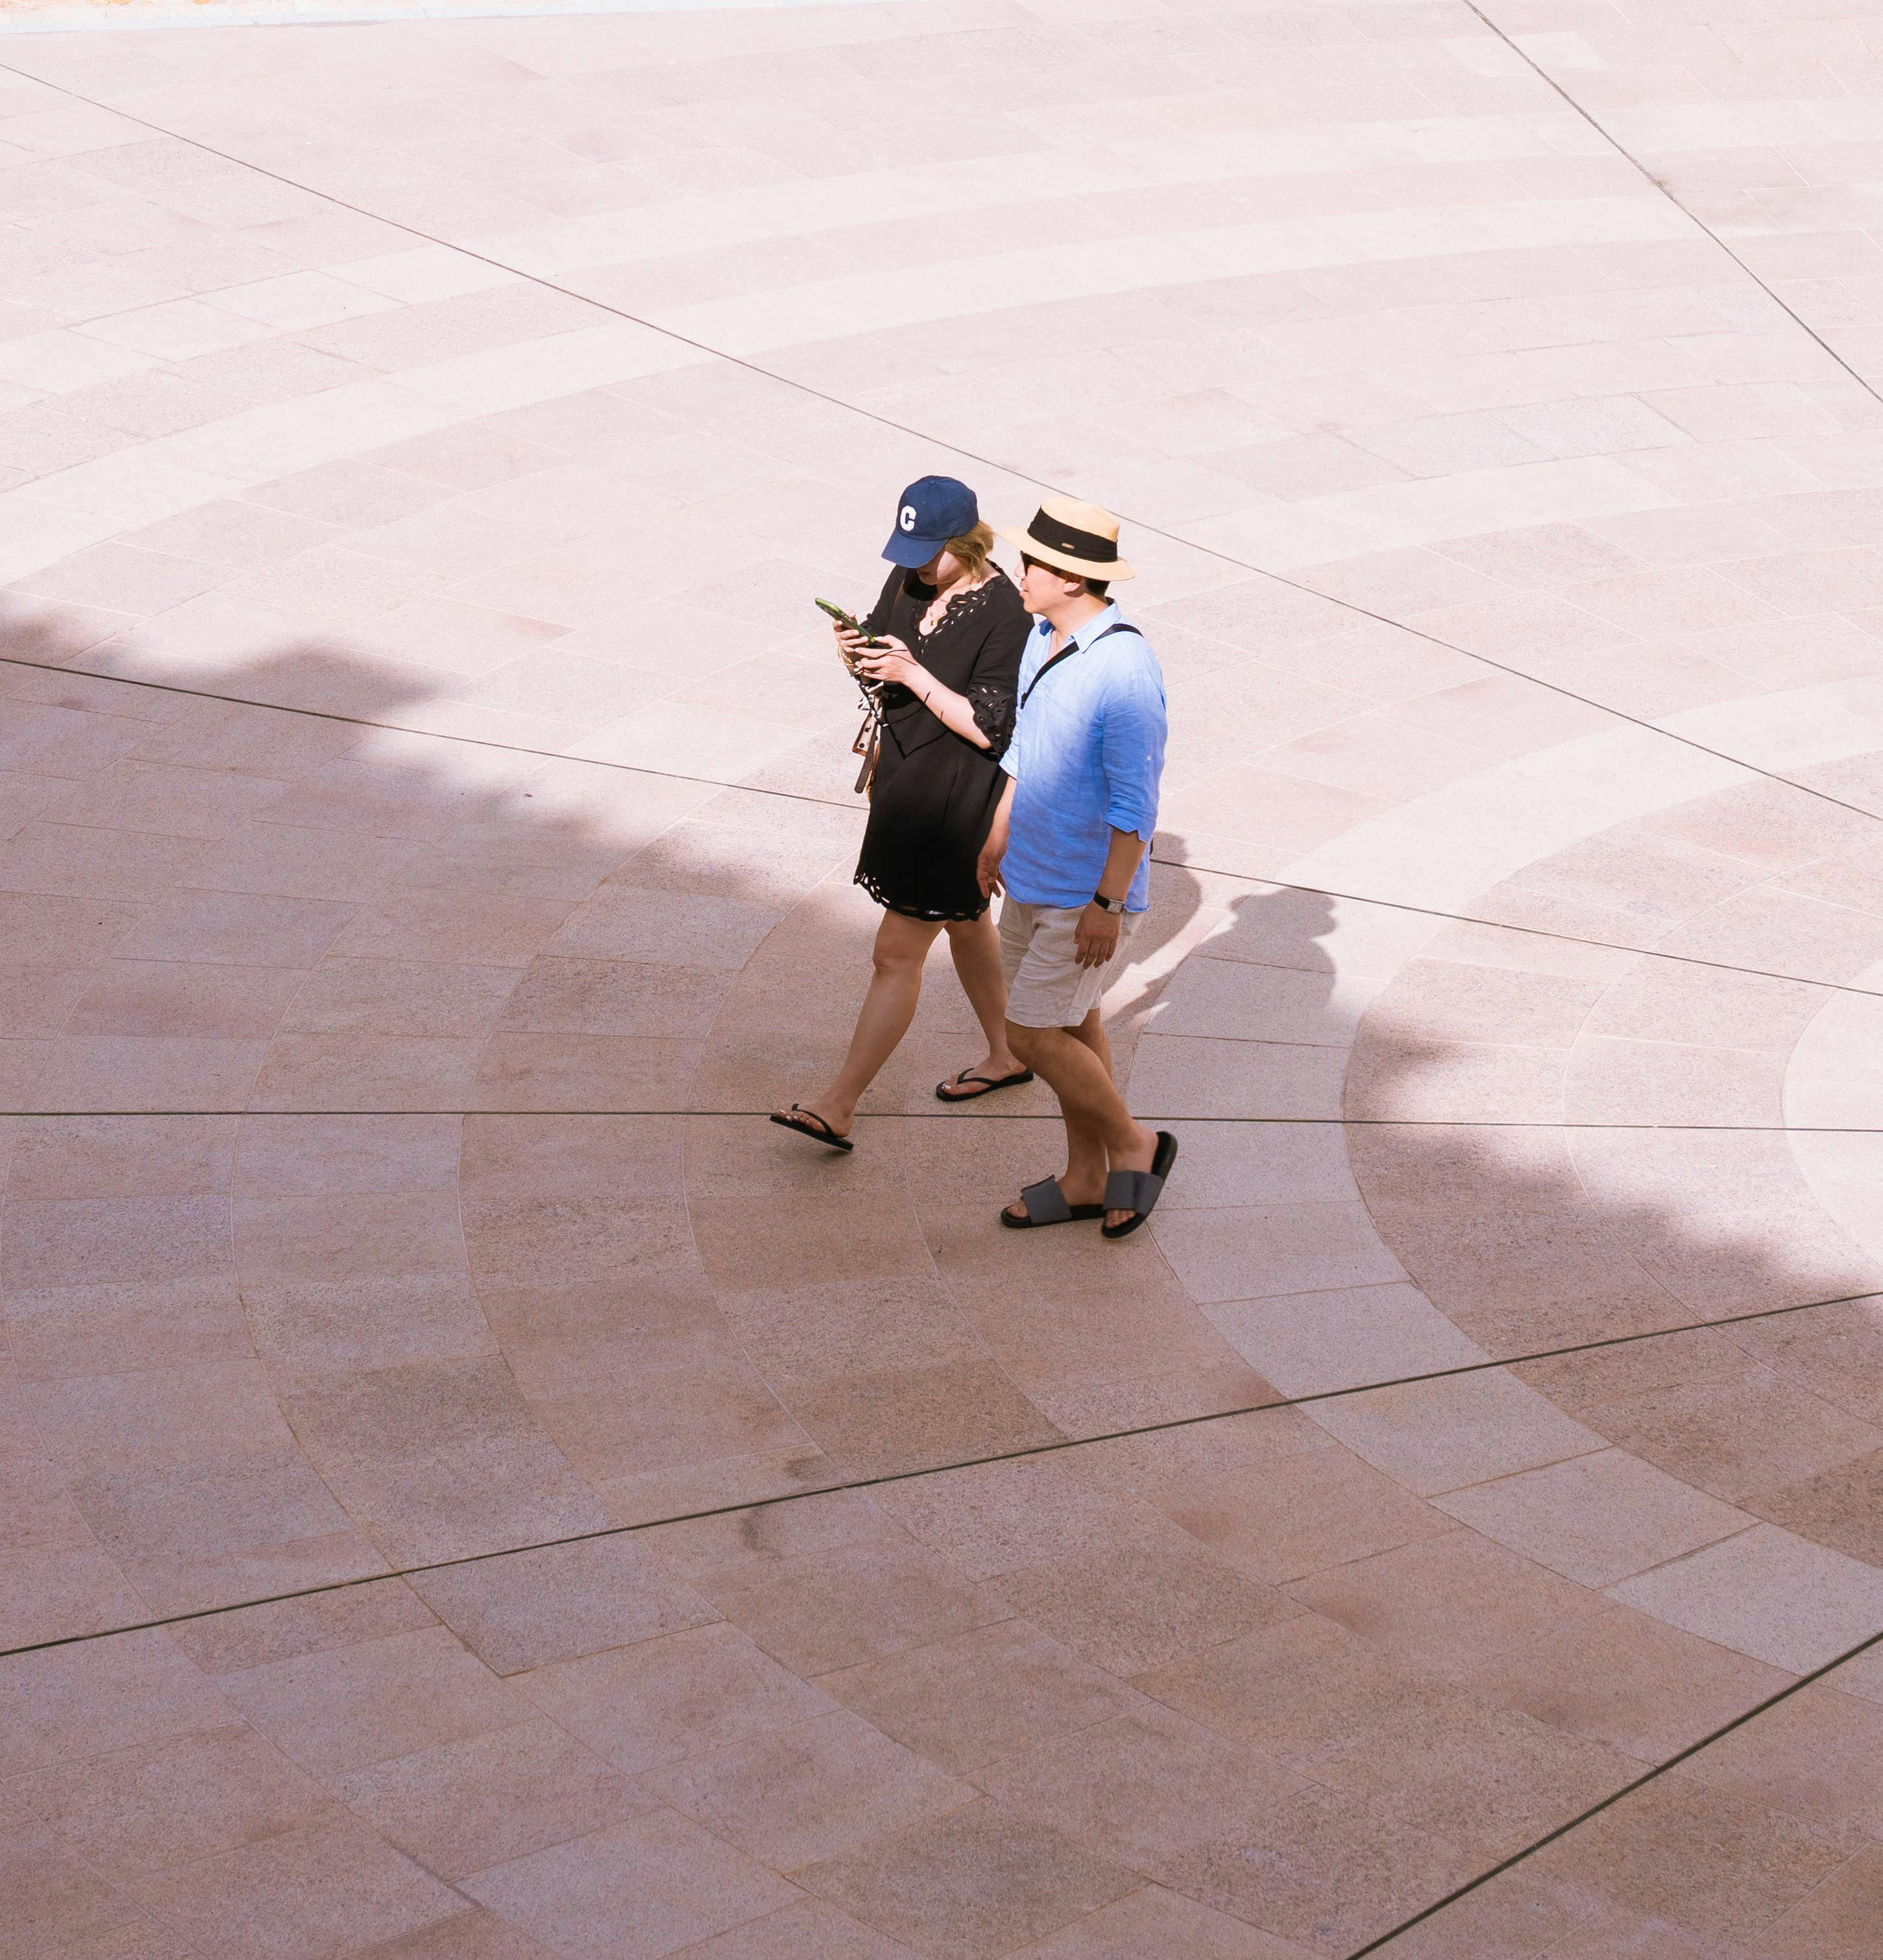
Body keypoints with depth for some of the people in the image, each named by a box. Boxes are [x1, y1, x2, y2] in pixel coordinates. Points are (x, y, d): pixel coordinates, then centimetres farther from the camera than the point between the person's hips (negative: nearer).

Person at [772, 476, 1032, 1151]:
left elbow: (987, 729, -23)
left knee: (897, 952, -6)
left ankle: (838, 1106, -2)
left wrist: (913, 674, -27)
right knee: (962, 920, 24)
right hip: (906, 768, 9)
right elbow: (882, 656, 13)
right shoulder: (909, 579, 1)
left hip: (957, 797, -9)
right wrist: (857, 655, -10)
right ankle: (1006, 1055, 42)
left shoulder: (1005, 616, -22)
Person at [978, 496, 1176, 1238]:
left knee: (1032, 1034, -4)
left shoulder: (1123, 669, -26)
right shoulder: (1045, 636, 2)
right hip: (1033, 874, 9)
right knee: (1069, 1024, 17)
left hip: (1087, 891, -9)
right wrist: (996, 839, 22)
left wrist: (1108, 903, -22)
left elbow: (1135, 802, -24)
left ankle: (1132, 1145, 16)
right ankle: (1086, 1179, 30)